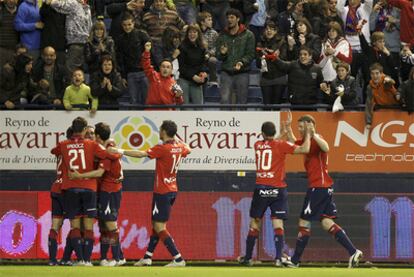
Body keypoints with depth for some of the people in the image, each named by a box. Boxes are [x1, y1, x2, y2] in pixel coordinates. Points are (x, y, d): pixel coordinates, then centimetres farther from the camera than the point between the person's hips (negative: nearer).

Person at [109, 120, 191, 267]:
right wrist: (176, 139, 33)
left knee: (159, 227, -6)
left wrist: (121, 151, -22)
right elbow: (188, 150, 29)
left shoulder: (162, 149, -19)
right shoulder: (179, 147, 5)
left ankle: (178, 259, -12)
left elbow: (141, 154, -25)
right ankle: (147, 257, 21)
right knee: (157, 225, 15)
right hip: (172, 190, 9)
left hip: (162, 192, -9)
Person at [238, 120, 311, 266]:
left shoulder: (257, 145, 8)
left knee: (254, 223, 12)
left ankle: (247, 258, 17)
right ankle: (278, 258, -16)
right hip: (278, 189, -2)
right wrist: (308, 134, 3)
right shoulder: (280, 145, -4)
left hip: (260, 189, 2)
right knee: (278, 224, -4)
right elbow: (304, 149, -12)